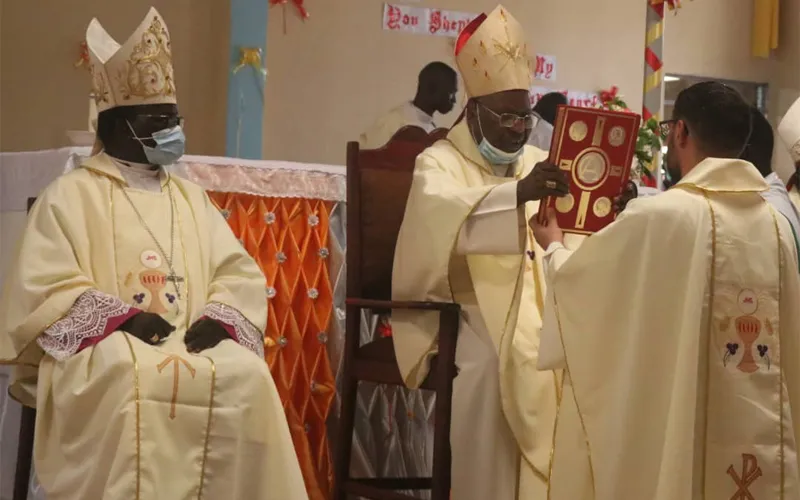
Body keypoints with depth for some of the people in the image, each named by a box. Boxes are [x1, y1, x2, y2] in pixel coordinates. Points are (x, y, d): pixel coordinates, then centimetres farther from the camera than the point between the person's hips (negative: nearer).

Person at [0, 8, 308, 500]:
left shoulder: (192, 198, 22)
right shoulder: (70, 196, 6)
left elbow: (241, 274, 14)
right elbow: (45, 290, -4)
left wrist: (217, 318, -8)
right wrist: (122, 318, -17)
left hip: (192, 344, 4)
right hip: (102, 348, -4)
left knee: (246, 375, -27)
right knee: (139, 378, -38)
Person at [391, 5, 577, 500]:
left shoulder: (539, 164, 19)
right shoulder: (441, 164, 1)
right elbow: (441, 216, -25)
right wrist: (517, 194, -40)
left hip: (543, 329, 5)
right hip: (479, 335, -5)